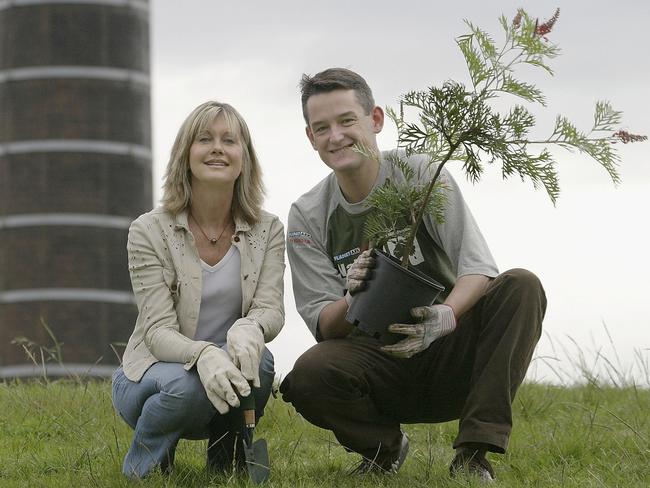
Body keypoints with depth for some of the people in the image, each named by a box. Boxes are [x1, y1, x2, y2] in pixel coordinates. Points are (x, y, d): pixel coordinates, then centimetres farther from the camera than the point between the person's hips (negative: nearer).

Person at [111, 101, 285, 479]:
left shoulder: (267, 231, -1)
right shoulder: (150, 231, -11)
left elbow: (271, 309, -11)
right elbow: (158, 330, -19)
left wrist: (249, 328, -39)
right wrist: (203, 355, -43)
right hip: (152, 373, -2)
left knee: (257, 362, -32)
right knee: (188, 385, -37)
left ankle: (226, 455, -1)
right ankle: (144, 466, -4)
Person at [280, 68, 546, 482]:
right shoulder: (307, 218, 0)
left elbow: (479, 269, -13)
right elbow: (323, 326, -4)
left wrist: (446, 317, -34)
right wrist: (352, 301, -28)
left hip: (449, 353, 0)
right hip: (380, 364, 0)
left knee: (522, 286, -26)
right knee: (308, 376, -32)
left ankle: (474, 455, -24)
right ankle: (385, 448, 3)